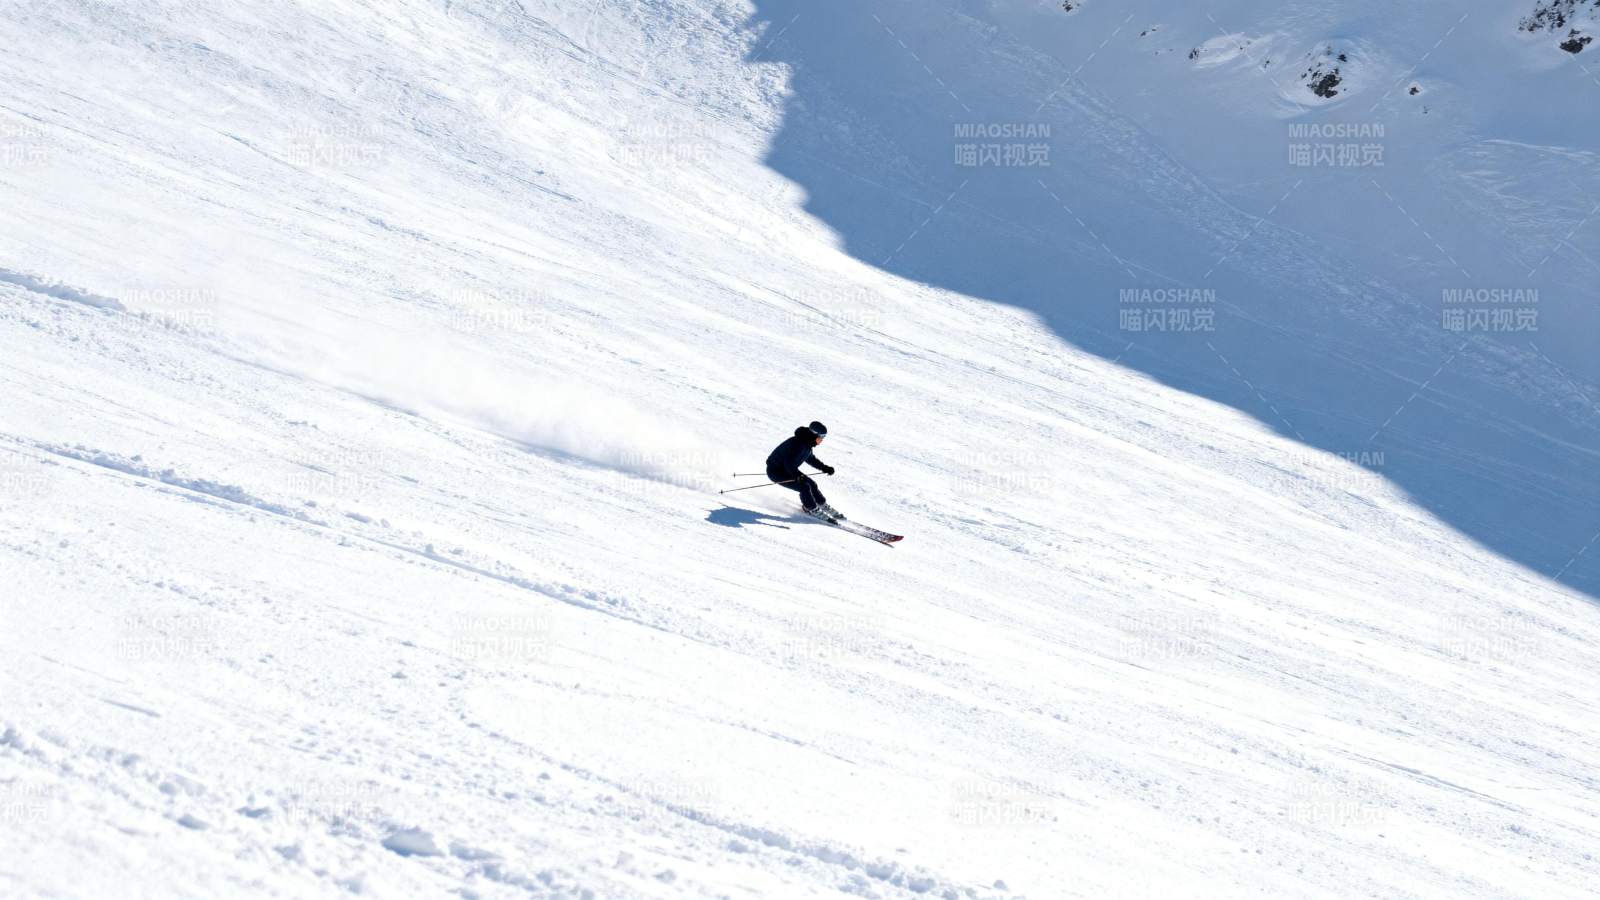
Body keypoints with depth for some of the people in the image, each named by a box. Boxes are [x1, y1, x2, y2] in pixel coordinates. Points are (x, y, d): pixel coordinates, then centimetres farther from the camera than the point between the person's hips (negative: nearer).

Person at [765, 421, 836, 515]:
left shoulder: (808, 444, 1)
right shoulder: (799, 444, -30)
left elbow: (811, 459, 20)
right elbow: (789, 463, -36)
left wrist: (824, 467, 14)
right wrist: (798, 476, -47)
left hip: (788, 470, 10)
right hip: (775, 471, -10)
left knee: (811, 484, 8)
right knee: (804, 486, -19)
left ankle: (823, 506, 27)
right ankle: (813, 511, -3)